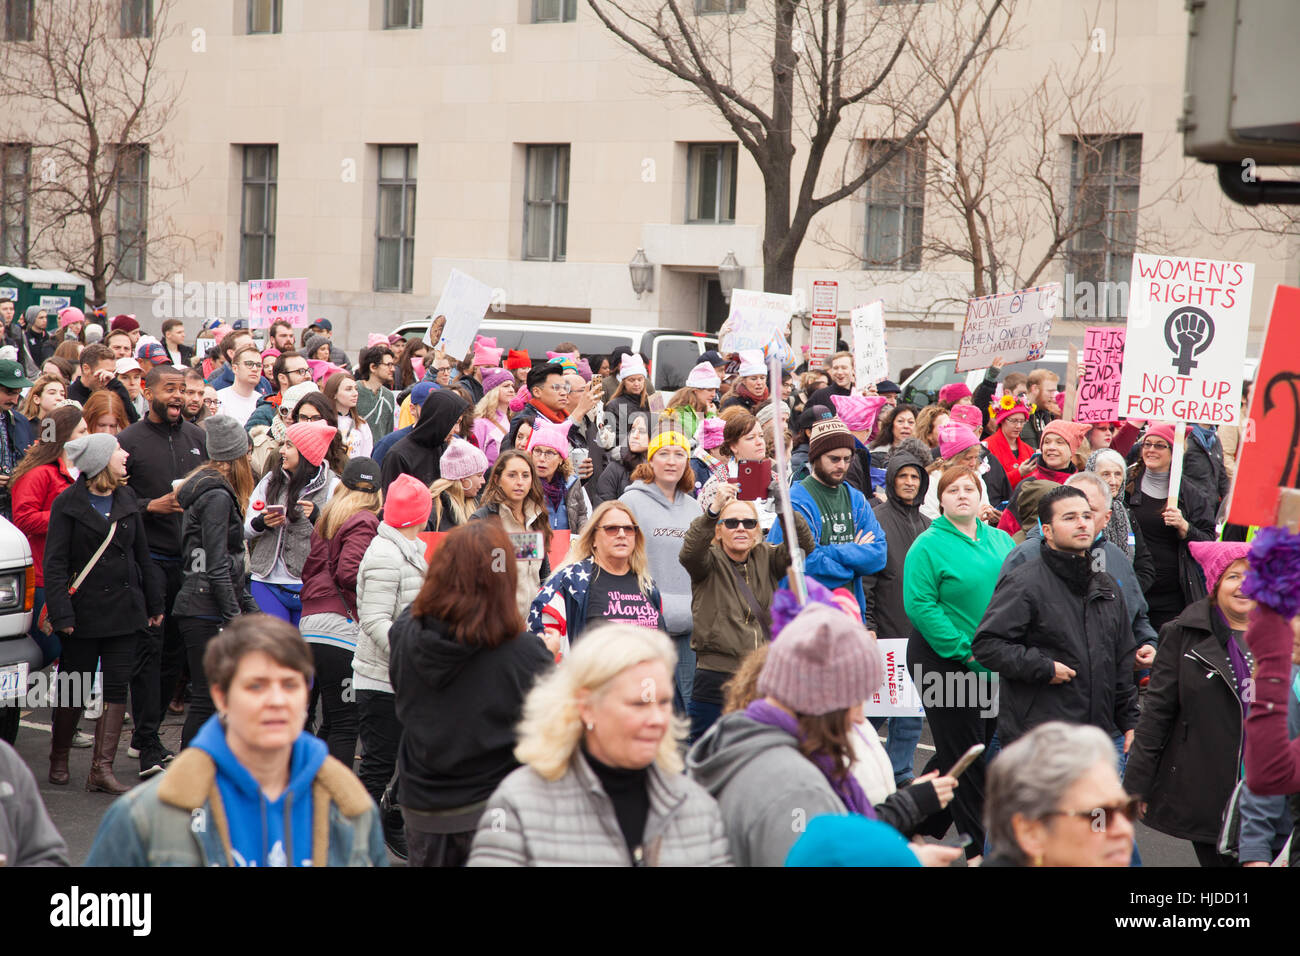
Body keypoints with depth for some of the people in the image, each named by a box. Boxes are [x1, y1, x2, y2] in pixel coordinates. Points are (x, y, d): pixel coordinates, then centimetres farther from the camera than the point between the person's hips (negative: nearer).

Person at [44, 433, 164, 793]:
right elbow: (55, 563, -9)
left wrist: (154, 604, 14)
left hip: (123, 609, 5)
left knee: (116, 687, -1)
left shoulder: (126, 500, 9)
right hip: (84, 611, -4)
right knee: (75, 689, 5)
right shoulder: (68, 503, -6)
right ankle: (58, 759, 25)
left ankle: (102, 768, 1)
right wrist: (61, 613, -16)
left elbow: (142, 556, 15)